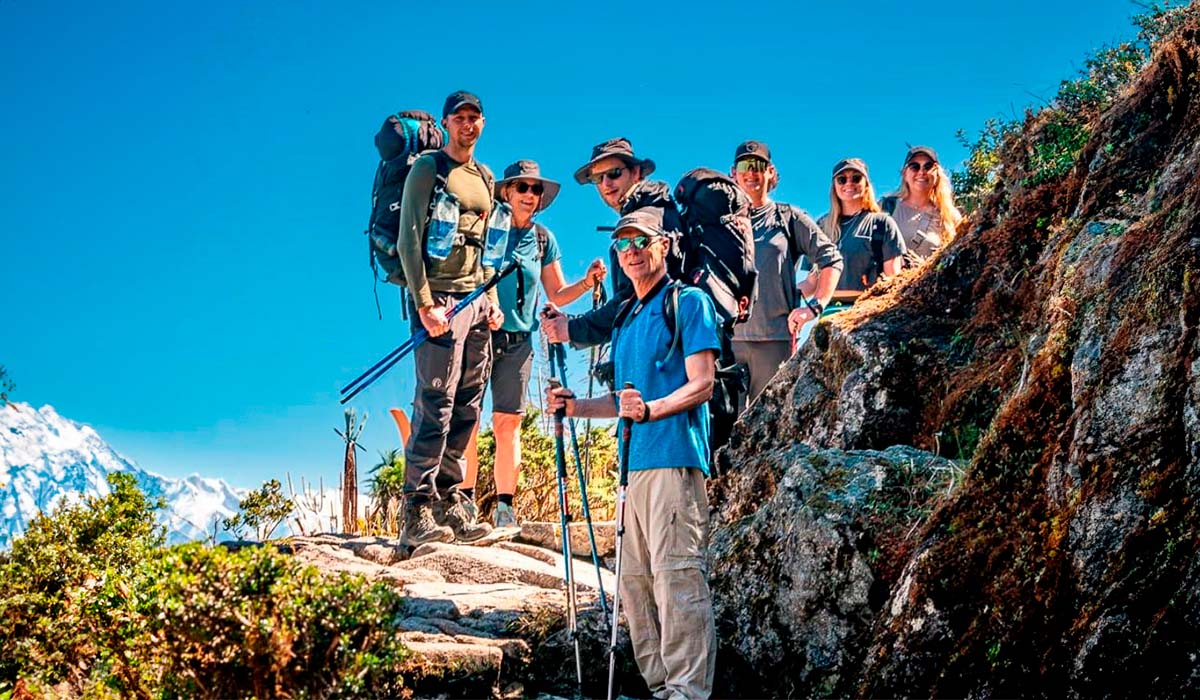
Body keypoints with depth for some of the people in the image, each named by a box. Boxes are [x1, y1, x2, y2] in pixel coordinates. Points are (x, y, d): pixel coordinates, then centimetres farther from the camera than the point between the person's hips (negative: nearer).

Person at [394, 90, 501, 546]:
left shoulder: (485, 177, 20)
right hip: (438, 298, -7)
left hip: (476, 300, 7)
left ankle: (448, 500, 10)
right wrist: (424, 303, -15)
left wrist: (491, 298, 12)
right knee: (435, 406, -12)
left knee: (466, 409, 4)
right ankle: (418, 510, -11)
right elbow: (408, 241, -7)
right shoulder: (428, 169, -1)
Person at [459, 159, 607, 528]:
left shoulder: (544, 240, 11)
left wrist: (588, 282, -1)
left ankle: (505, 508, 3)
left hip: (518, 341, 3)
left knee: (508, 422, 1)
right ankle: (465, 501, -1)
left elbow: (557, 295, 16)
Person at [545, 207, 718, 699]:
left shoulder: (688, 302, 0)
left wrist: (652, 409, -23)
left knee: (676, 574, -14)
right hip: (634, 463, 9)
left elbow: (701, 384, -9)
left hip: (674, 459, -9)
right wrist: (574, 407, 15)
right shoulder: (624, 319, 23)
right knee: (635, 579, 7)